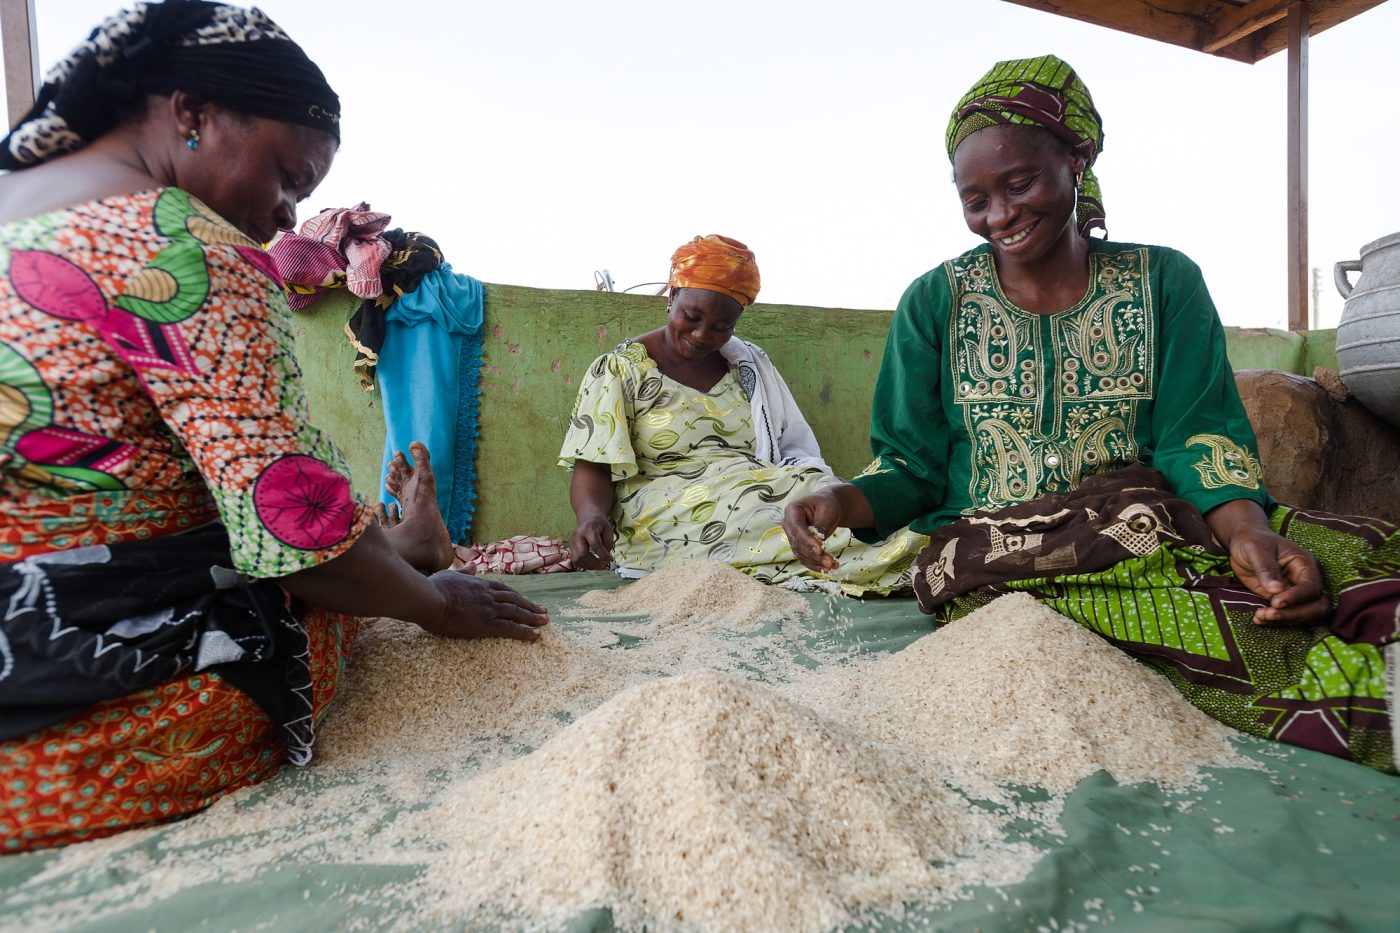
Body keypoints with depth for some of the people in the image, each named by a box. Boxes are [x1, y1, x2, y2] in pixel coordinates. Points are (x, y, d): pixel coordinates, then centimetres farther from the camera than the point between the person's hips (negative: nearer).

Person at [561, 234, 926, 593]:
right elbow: (592, 470, -4)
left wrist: (835, 495, -10)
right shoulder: (619, 370, 2)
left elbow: (796, 451, 11)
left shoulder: (751, 364, 14)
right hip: (665, 513, -4)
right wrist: (592, 517, -28)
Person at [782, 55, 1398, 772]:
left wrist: (1248, 528, -21)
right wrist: (843, 501, -17)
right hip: (987, 563, -2)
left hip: (1152, 536, 2)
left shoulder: (1166, 283, 9)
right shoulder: (933, 303, 6)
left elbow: (1199, 440, 0)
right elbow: (912, 469, 4)